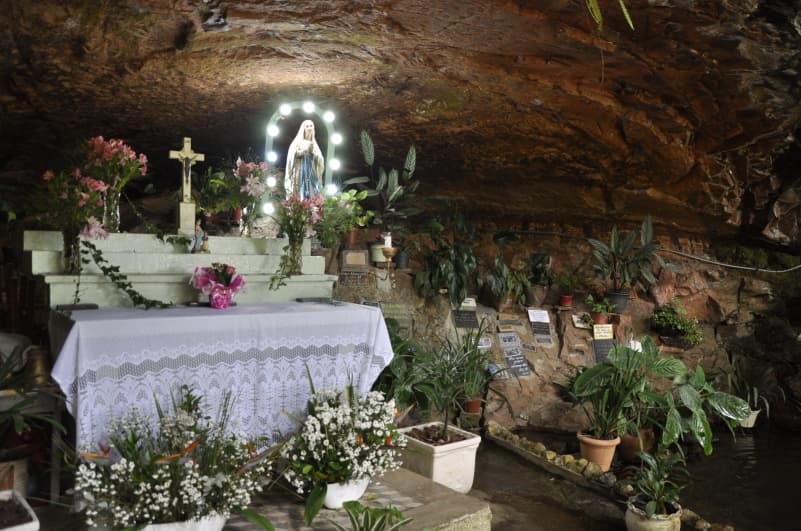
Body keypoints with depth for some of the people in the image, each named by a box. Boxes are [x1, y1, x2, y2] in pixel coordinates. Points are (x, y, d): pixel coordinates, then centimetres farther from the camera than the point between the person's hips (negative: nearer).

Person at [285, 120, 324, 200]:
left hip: (312, 176, 4)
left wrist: (313, 152, -3)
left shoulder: (314, 145, 21)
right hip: (300, 175, -4)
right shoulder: (297, 143, 8)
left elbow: (320, 162, 12)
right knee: (300, 198, -13)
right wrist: (304, 150, -9)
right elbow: (292, 158, -3)